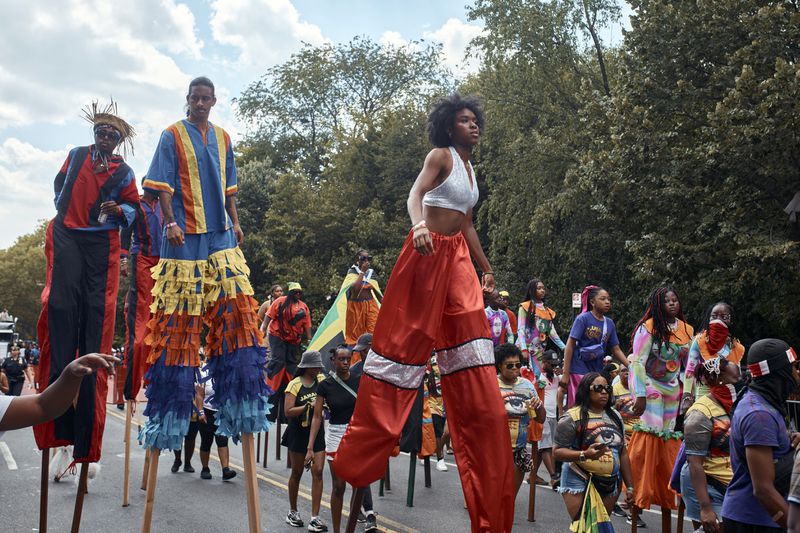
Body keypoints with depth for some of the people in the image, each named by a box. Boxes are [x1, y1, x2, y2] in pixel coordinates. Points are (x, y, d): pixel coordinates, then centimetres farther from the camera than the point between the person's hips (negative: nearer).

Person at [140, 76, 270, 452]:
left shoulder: (222, 138, 16)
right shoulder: (172, 135, 2)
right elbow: (162, 185, -4)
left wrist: (235, 223, 14)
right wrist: (170, 222, -15)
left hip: (221, 236, 5)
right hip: (185, 236, -5)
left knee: (235, 309, -5)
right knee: (178, 317, -4)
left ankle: (237, 402, 2)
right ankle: (168, 411, 6)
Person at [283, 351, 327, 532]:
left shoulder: (322, 380, 2)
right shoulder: (295, 385, -11)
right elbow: (288, 412, -17)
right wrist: (309, 405, -21)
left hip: (318, 431, 3)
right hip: (298, 433, -3)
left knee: (318, 472, -4)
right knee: (297, 473, 11)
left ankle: (315, 518, -1)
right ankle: (293, 512, 29)